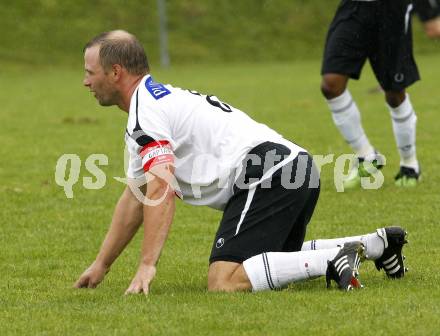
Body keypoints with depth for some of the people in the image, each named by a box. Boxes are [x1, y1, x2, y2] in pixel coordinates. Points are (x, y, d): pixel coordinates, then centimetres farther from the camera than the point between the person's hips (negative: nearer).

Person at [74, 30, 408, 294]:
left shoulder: (145, 111, -5)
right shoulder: (162, 99, 27)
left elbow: (161, 190, -18)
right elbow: (135, 197, 32)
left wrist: (147, 266, -20)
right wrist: (101, 265, 31)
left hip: (266, 176, -11)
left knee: (224, 283, -18)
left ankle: (331, 261, -22)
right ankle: (377, 244, 23)